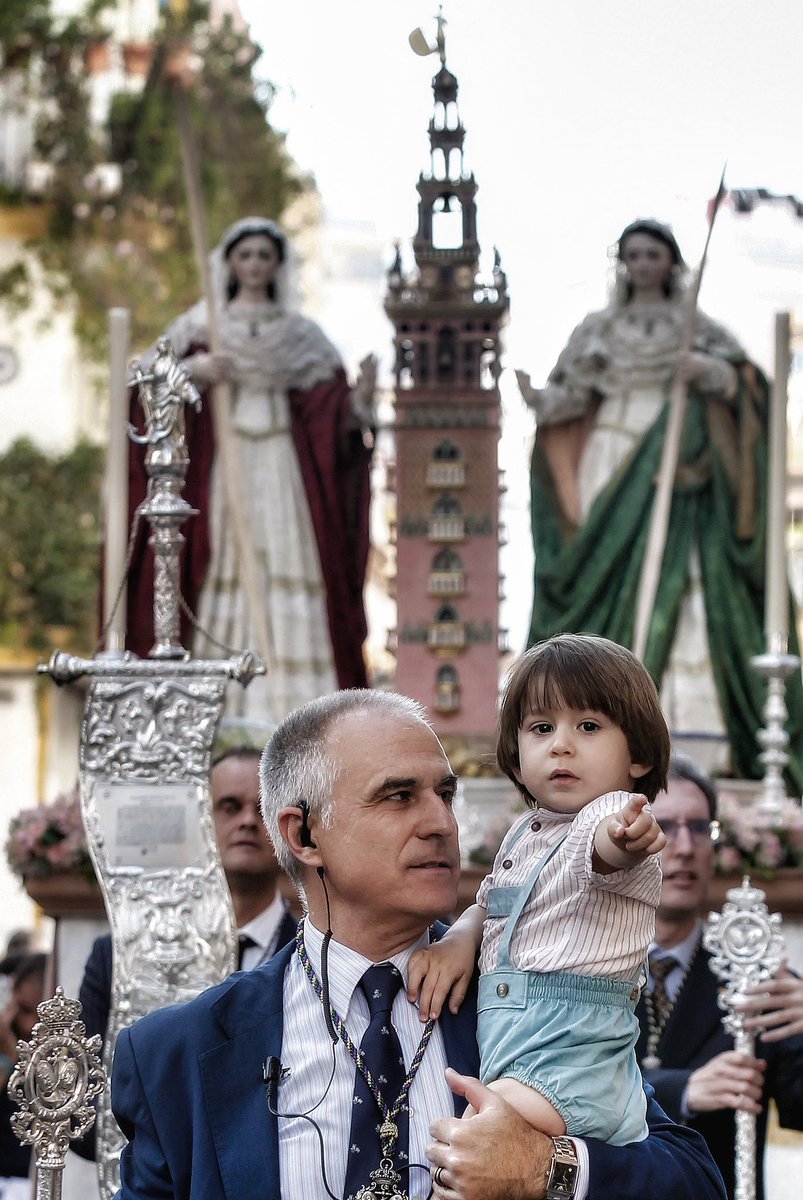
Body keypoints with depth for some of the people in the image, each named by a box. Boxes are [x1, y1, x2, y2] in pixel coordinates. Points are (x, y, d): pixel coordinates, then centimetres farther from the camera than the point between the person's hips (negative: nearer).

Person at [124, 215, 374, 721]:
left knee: (287, 564, -7)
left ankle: (285, 707, -7)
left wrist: (360, 398, -16)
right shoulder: (203, 324, 9)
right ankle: (222, 711, -8)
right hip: (224, 460, -1)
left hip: (284, 465, 1)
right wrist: (193, 370, -18)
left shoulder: (301, 332, 12)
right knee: (227, 565, -8)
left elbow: (332, 409, 6)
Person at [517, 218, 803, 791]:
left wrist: (710, 371, -24)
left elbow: (744, 380, -3)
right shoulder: (598, 329, 13)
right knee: (610, 587, -6)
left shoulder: (697, 327, 9)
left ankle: (689, 719, -19)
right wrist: (539, 397, -14)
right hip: (611, 466, 2)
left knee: (680, 584, -13)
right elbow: (571, 396, 7)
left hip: (675, 470, -2)